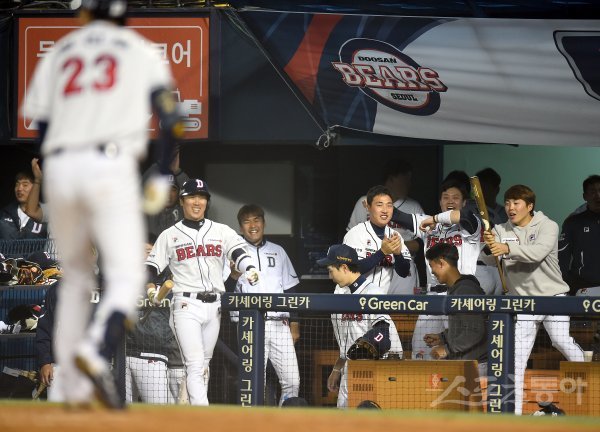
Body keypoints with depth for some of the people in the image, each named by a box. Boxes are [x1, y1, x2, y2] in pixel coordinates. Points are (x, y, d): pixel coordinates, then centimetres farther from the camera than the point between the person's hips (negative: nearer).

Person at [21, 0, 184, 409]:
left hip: (59, 169, 3)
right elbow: (170, 118, 1)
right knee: (126, 277, -6)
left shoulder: (58, 53, 20)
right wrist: (162, 178, 7)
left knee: (76, 277, 16)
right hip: (111, 168, -3)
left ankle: (72, 389, 12)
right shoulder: (142, 52, 13)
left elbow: (38, 124, 10)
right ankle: (96, 351, -35)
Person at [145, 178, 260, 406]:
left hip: (214, 307, 3)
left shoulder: (222, 232, 12)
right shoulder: (169, 235, 9)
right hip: (186, 306, -3)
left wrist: (249, 268, -26)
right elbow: (152, 266, 6)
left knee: (204, 365, 9)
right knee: (195, 364, -15)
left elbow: (239, 252, -3)